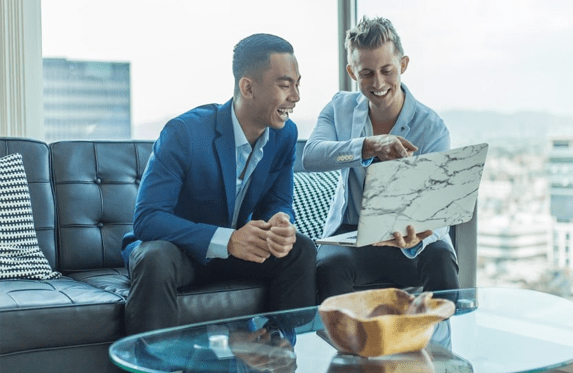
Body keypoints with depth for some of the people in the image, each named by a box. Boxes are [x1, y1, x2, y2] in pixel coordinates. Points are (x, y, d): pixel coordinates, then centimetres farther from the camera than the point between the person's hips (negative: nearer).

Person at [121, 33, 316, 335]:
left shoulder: (285, 134, -6)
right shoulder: (184, 132, -24)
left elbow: (277, 203, 1)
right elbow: (147, 218, -27)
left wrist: (281, 224, -27)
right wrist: (227, 240, -38)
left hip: (235, 249, 5)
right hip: (175, 248, -5)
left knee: (301, 250, -17)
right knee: (156, 260, -37)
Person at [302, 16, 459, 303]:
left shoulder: (432, 128, -9)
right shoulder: (340, 108, 1)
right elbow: (310, 157, -19)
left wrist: (415, 238, -41)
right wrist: (369, 146, -37)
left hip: (410, 236, -1)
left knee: (440, 261, -32)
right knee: (329, 265, -32)